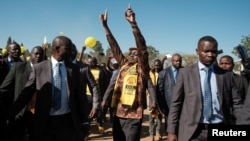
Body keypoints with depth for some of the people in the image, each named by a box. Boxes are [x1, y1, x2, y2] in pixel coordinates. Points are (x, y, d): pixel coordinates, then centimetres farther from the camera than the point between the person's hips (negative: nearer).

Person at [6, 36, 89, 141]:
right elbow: (26, 94, 1)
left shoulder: (74, 68, 3)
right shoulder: (38, 68, -2)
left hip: (68, 121, 1)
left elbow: (80, 95, 7)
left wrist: (84, 120, 7)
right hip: (45, 122, -1)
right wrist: (9, 116, -2)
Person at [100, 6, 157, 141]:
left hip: (134, 116, -5)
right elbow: (114, 46, 7)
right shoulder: (123, 65, 11)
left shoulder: (142, 68, -2)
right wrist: (105, 25, 3)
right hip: (118, 114, 5)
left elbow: (142, 46, -15)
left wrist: (133, 23, -25)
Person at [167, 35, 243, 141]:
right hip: (192, 132, -2)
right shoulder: (185, 73, -1)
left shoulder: (226, 75, 5)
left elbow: (236, 104, 7)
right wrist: (171, 131, -5)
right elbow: (175, 103, -1)